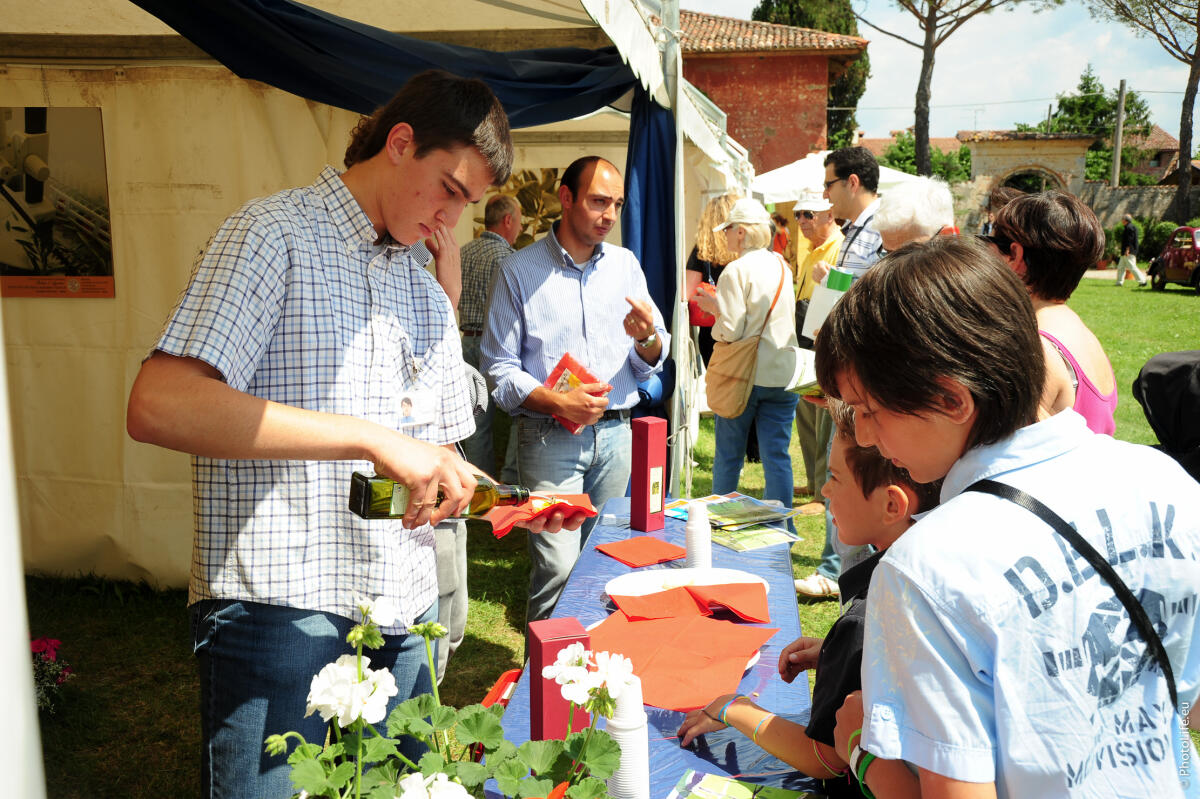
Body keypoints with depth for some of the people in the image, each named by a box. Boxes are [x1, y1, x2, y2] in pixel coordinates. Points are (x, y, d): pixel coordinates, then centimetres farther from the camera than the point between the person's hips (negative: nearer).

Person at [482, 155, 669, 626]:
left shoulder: (626, 265, 11)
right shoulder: (520, 270, -1)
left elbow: (652, 364, 12)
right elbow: (499, 369, -4)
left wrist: (647, 338, -11)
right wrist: (558, 403, -18)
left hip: (616, 433, 4)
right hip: (550, 438, -4)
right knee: (558, 569, -9)